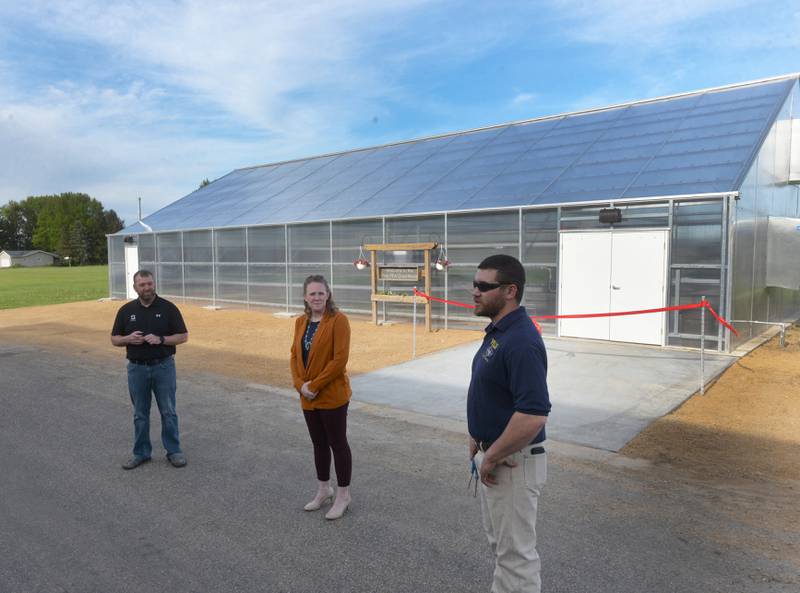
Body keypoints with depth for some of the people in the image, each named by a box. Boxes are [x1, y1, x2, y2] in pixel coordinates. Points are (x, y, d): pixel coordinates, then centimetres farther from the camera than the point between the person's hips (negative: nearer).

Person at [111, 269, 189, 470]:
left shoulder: (168, 308, -6)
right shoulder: (126, 310, 1)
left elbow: (183, 336, -4)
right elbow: (115, 339, 7)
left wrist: (161, 339, -20)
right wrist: (128, 339, -15)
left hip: (163, 366, -2)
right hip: (137, 368, 2)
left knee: (168, 412, 6)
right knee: (140, 414, 12)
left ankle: (174, 451, 18)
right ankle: (141, 452, 25)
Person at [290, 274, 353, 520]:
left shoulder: (338, 320, -14)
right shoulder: (301, 322, 7)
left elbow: (340, 359, -19)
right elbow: (295, 355, 9)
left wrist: (315, 385, -17)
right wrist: (300, 384, -6)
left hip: (332, 396, -6)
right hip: (307, 398, 7)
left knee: (337, 443, 6)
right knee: (319, 443, 19)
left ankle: (343, 495, 23)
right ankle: (323, 490, 37)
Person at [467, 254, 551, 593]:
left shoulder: (521, 341, -26)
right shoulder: (496, 331, 6)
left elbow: (534, 415, -32)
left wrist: (491, 459, -21)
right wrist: (477, 440, 13)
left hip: (512, 462, -10)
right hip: (491, 455, 10)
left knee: (515, 551, 8)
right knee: (499, 541, 25)